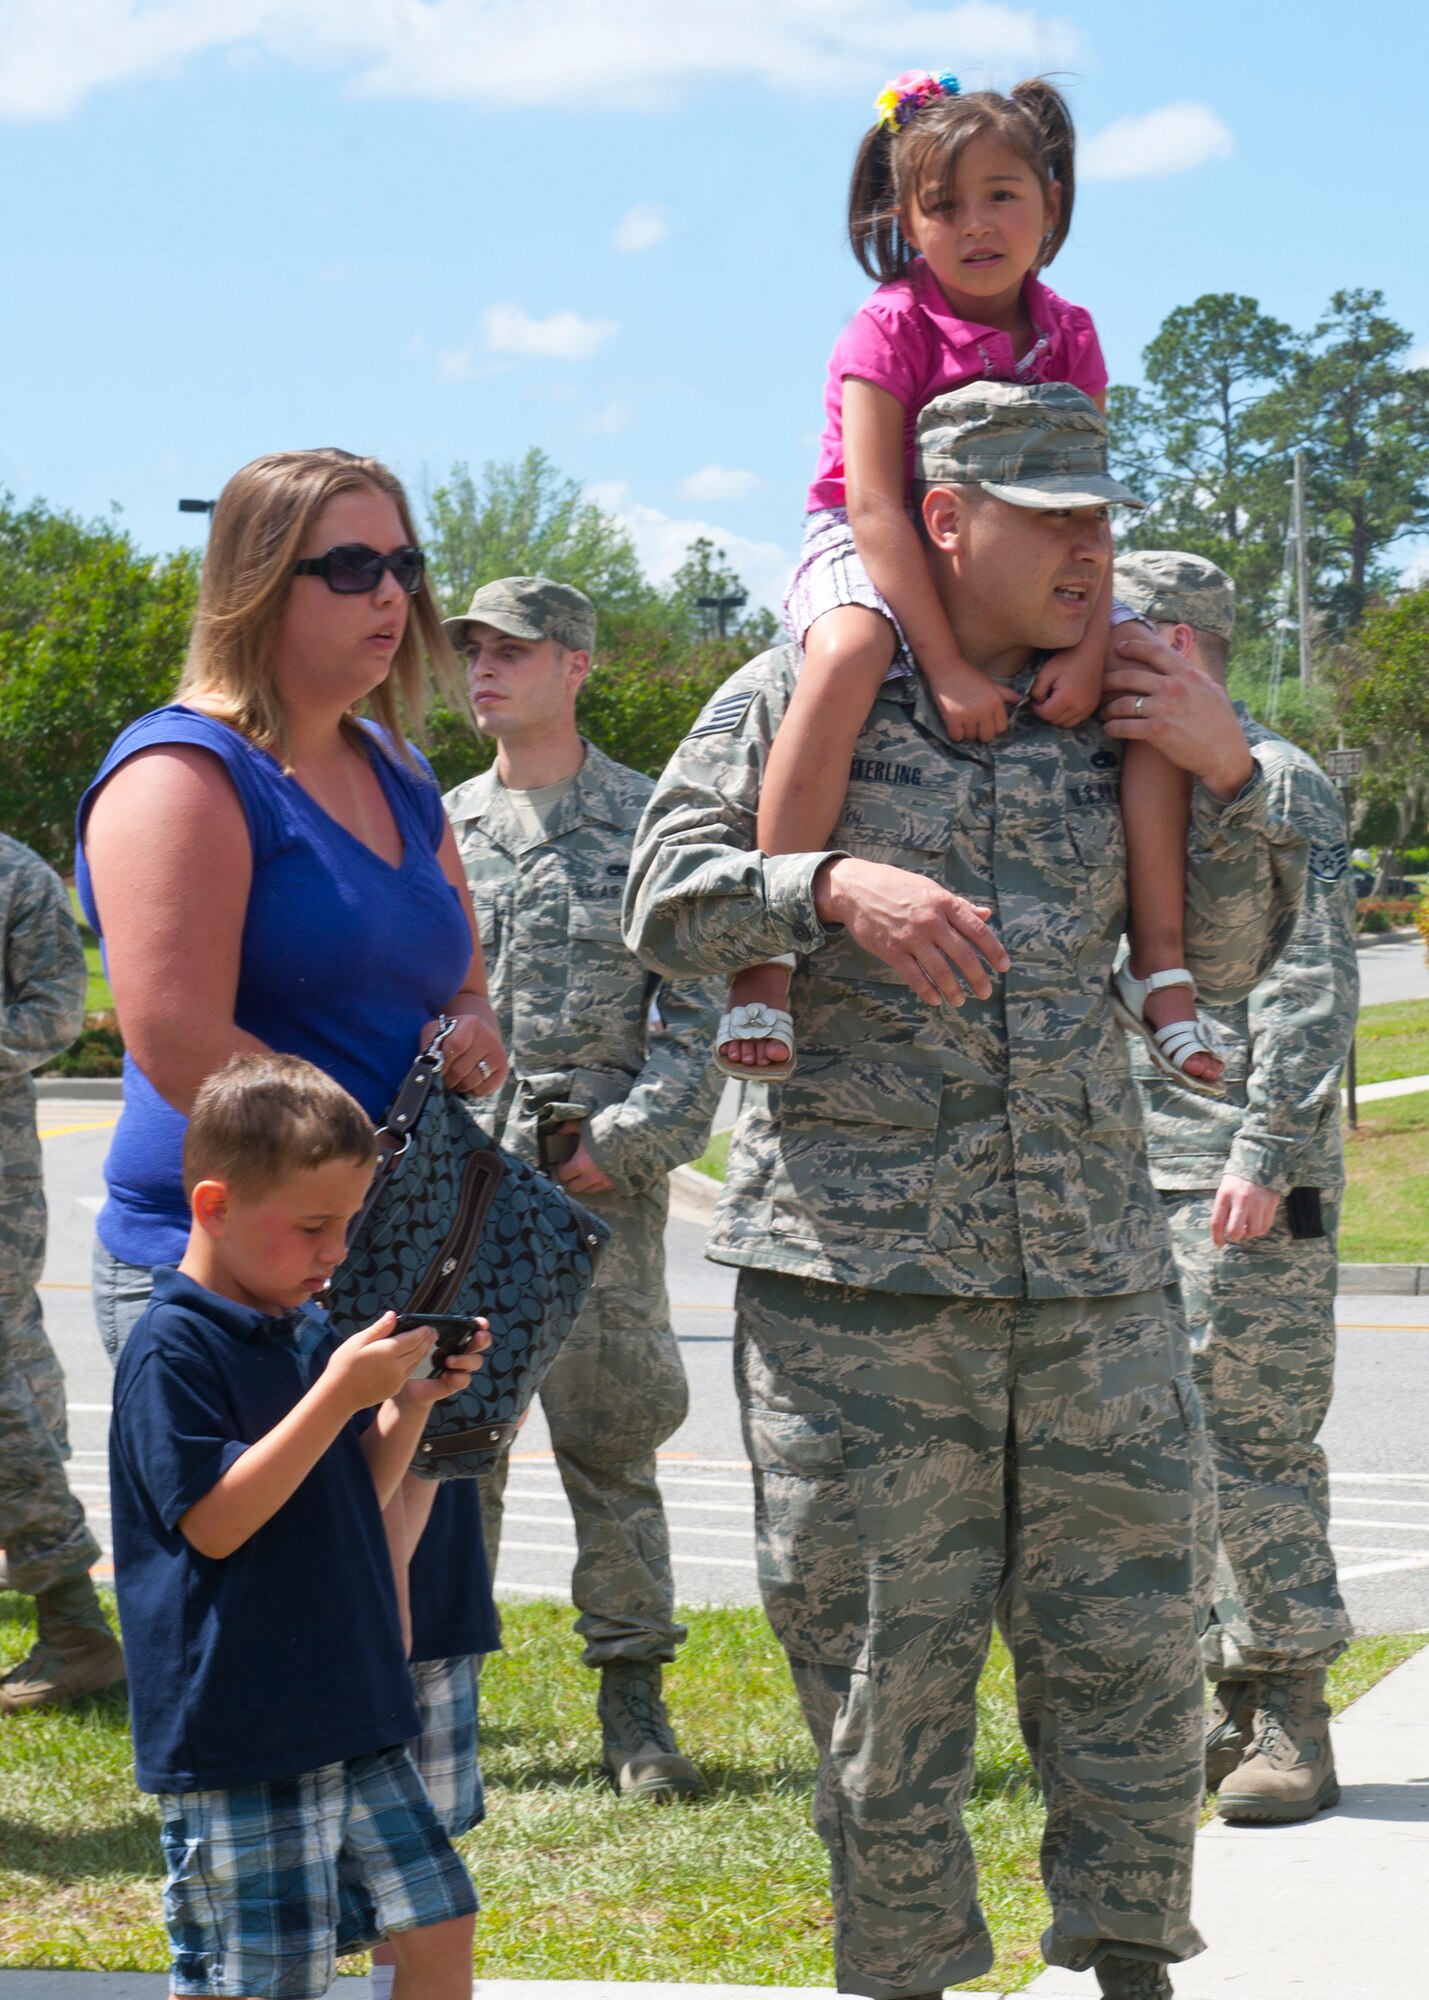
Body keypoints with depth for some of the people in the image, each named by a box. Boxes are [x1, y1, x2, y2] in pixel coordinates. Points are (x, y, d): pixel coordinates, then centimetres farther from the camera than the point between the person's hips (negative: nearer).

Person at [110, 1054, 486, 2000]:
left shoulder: (311, 1330, 12)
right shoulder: (172, 1351, -14)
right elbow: (215, 1521, -21)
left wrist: (410, 1402, 2)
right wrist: (338, 1396, -23)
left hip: (353, 1713, 8)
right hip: (233, 1736, -8)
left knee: (439, 1921, 10)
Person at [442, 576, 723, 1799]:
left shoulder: (652, 823, 4)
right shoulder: (438, 828, 14)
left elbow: (700, 1007, -1)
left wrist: (629, 1139, -11)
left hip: (599, 1183, -3)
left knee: (611, 1444, 0)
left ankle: (635, 1708, 7)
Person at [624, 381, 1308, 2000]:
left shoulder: (1111, 718, 14)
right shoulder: (804, 695, 4)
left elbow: (1228, 959, 15)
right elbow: (666, 904, -4)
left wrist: (1226, 774, 0)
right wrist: (835, 883, -21)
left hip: (1092, 1263, 3)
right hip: (855, 1259, -3)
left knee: (1135, 1635, 4)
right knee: (882, 1660, 2)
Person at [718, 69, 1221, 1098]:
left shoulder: (1067, 336, -3)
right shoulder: (890, 329, -17)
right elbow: (875, 508, -24)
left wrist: (1089, 643, -25)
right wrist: (947, 669, -32)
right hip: (868, 555, -5)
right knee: (848, 656, -39)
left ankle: (1158, 962, -7)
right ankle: (765, 955, -38)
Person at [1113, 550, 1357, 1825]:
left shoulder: (1272, 781, -7)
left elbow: (1311, 989, -15)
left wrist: (1265, 1150, -21)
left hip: (1247, 1186, -9)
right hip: (1144, 1180, 9)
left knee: (1253, 1442, -8)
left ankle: (1292, 1723, -1)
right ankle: (1243, 1704, 17)